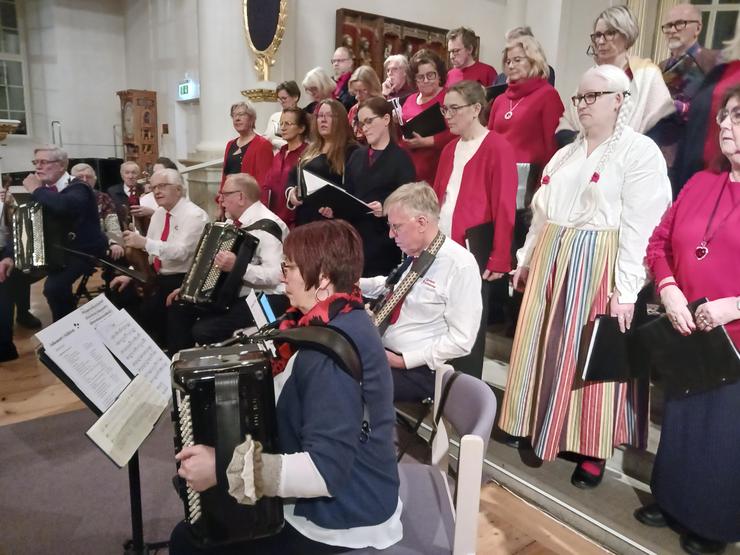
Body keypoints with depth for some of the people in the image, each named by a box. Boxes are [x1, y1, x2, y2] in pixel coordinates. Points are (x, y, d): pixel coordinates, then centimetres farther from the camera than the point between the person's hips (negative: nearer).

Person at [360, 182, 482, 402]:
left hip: (417, 371, -7)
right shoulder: (413, 254, 7)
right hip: (379, 351, 8)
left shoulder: (460, 265, -17)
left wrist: (404, 360, -18)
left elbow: (461, 340, -17)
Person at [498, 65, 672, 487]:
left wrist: (626, 289, -19)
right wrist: (527, 259, 16)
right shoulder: (566, 154, 15)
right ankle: (539, 427, 30)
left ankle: (593, 450, 18)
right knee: (544, 348, 12)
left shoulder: (640, 151, -7)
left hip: (599, 267, -6)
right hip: (551, 261, 7)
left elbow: (639, 228, -15)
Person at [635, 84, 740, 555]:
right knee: (679, 420, 19)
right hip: (686, 334, 5)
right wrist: (668, 290, -7)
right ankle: (673, 502, 40)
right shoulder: (700, 183, 7)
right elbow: (660, 241, 8)